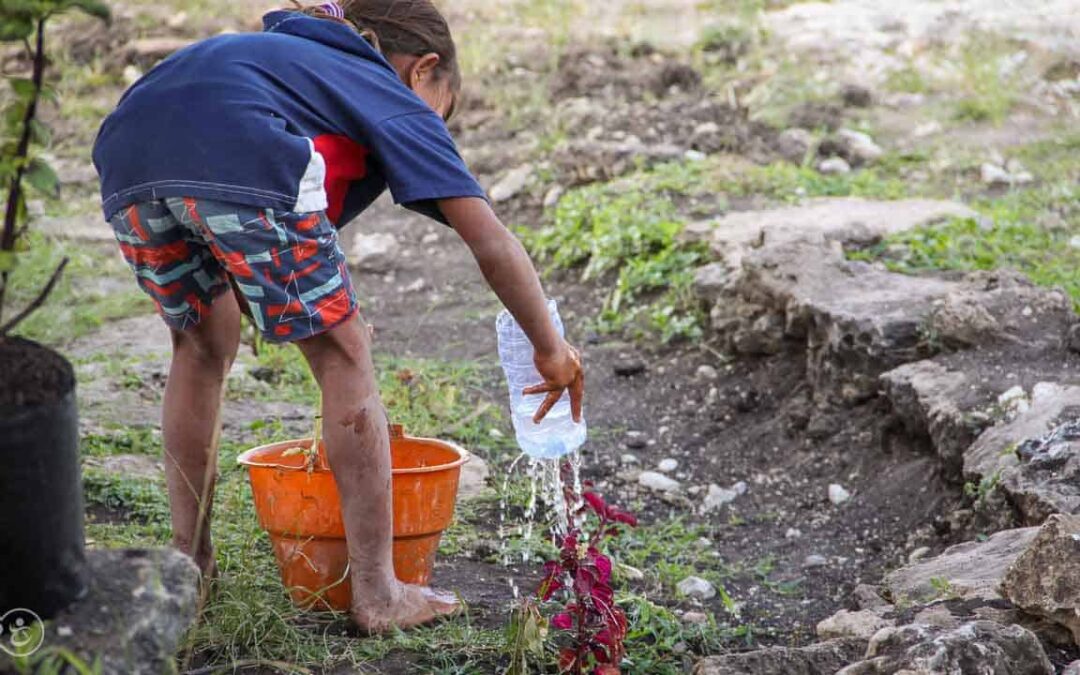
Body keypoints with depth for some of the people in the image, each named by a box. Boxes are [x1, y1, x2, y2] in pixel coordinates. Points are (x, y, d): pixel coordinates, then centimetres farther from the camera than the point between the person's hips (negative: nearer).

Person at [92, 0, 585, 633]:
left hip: (127, 163, 7)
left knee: (205, 343, 28)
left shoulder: (294, 56, 41)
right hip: (239, 163, -7)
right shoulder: (397, 100, 22)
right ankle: (377, 594, 12)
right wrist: (551, 349, 24)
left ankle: (189, 560, 34)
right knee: (342, 358, 9)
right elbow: (493, 242, 14)